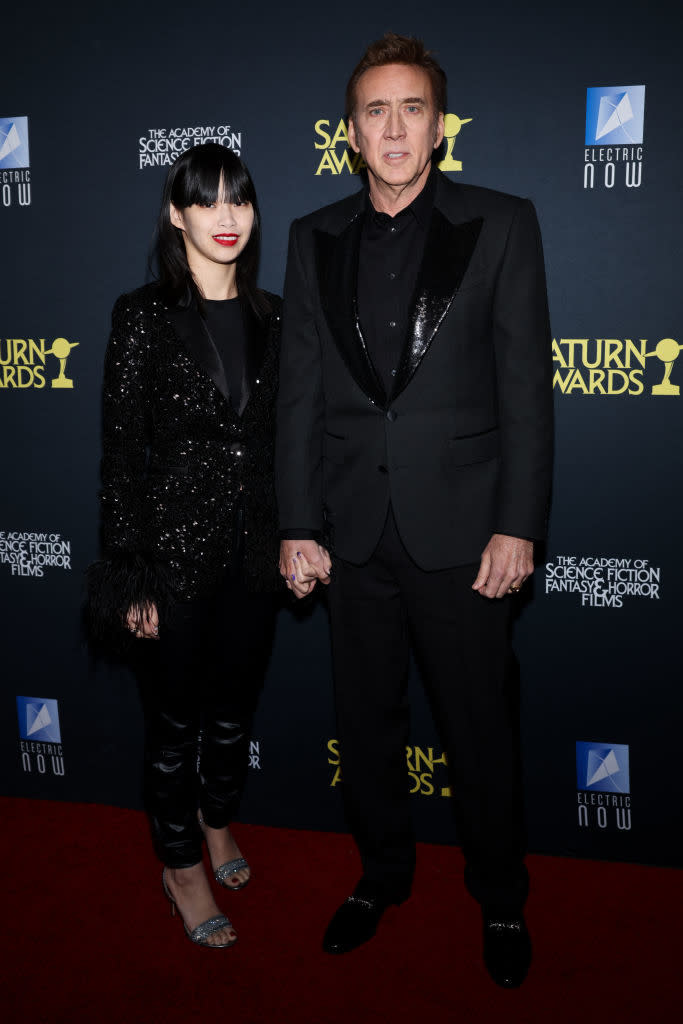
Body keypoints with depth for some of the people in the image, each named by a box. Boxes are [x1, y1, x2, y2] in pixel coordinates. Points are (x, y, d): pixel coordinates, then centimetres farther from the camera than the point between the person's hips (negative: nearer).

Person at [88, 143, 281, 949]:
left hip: (253, 550, 4)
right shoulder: (144, 316, -8)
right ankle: (182, 866, 33)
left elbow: (284, 437, 10)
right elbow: (121, 452, -10)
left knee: (234, 705, 20)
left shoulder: (271, 317, 5)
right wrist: (130, 577, -12)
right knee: (175, 718, 11)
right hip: (174, 550, -4)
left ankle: (218, 820, 47)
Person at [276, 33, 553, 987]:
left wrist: (519, 524, -9)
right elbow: (299, 392, 6)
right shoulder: (315, 238, 7)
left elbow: (526, 384, -4)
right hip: (355, 531, 3)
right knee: (366, 720, 16)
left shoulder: (501, 224, -1)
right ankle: (384, 872, 39)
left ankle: (500, 898, 32)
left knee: (482, 729, 9)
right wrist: (298, 526, 2)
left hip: (461, 528, -2)